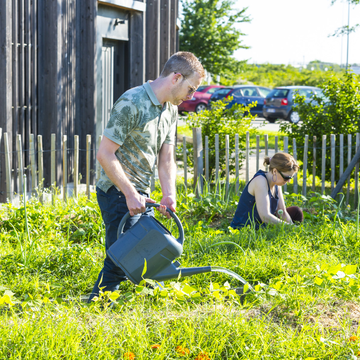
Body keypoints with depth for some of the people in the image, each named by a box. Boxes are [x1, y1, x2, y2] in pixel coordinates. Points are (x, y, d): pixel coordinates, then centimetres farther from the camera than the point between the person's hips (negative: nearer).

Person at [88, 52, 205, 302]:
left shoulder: (170, 110, 8)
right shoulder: (131, 103, -20)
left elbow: (166, 158, 8)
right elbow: (105, 154, -21)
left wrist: (169, 195, -9)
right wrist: (130, 194, -23)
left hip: (141, 195, 9)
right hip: (118, 192, -9)